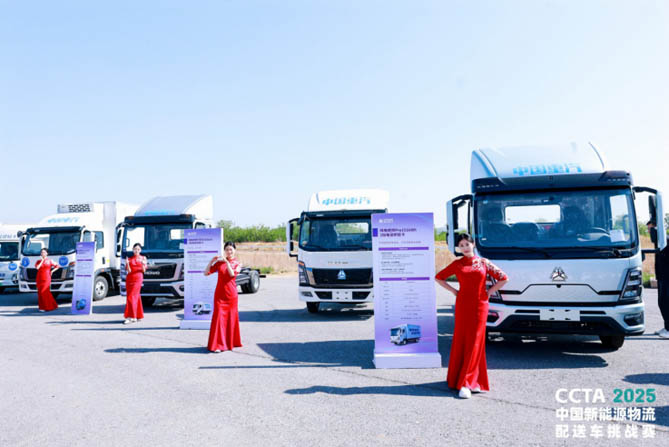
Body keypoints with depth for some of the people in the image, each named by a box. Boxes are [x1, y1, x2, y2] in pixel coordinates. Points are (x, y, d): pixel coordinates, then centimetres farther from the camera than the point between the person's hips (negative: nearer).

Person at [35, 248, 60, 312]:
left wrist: (52, 271, -2)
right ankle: (41, 306, 10)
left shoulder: (50, 261, 5)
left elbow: (58, 266, 9)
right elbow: (37, 267, -10)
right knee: (40, 292, 1)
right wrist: (42, 260, -6)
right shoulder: (38, 261, 9)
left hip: (46, 279, -3)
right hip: (39, 279, 3)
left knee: (44, 292, -11)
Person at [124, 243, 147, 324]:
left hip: (138, 278, -3)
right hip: (129, 278, 3)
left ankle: (131, 317, -14)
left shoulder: (143, 258, 7)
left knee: (131, 296, -12)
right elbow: (128, 271, 2)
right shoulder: (130, 259, 10)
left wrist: (143, 264, -16)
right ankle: (138, 316, 16)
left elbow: (144, 270, 3)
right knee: (136, 296, 6)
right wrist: (127, 263, -15)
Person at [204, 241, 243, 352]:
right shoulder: (219, 262, 7)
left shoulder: (237, 264, 5)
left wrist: (227, 262, -16)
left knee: (231, 318, 6)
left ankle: (230, 342, 21)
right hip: (220, 294, 0)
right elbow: (206, 273, 1)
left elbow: (232, 274, -14)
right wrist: (211, 261, -9)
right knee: (218, 317, -6)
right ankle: (217, 345, -2)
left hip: (231, 295, 0)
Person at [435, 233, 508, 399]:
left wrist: (489, 292, 5)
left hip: (480, 306, 0)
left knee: (475, 343, -3)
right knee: (461, 341, 0)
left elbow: (503, 278, 11)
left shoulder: (484, 262, 7)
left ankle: (466, 383, -1)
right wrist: (453, 290, 6)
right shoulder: (457, 264, 7)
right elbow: (439, 277, 15)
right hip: (463, 305, 0)